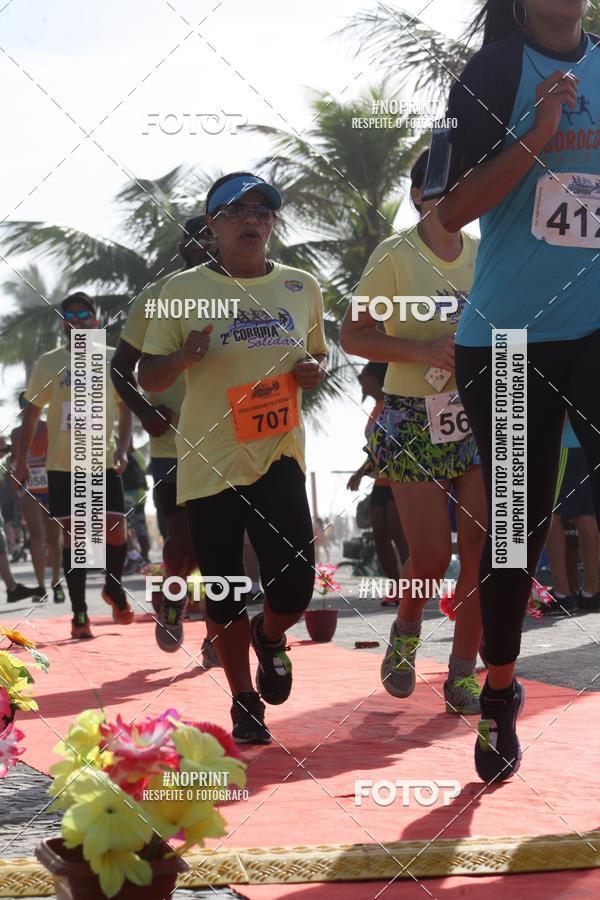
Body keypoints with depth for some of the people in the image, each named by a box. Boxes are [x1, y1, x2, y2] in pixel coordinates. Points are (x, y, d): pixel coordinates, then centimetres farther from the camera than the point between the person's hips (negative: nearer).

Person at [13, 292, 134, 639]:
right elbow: (32, 412, 7)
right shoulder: (49, 362, 3)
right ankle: (80, 613, 5)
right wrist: (22, 460, 1)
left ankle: (114, 589, 22)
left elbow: (126, 408, 8)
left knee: (116, 530, -6)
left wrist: (123, 448, -6)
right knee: (73, 535, 0)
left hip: (104, 462, 0)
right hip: (63, 465, 0)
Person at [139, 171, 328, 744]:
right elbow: (147, 377, 1)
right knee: (224, 593, 4)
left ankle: (269, 638, 25)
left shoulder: (301, 287, 8)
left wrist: (312, 369, -2)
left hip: (278, 454, 2)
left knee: (295, 583, -11)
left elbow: (317, 353, 22)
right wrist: (184, 357, -20)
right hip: (208, 460, -1)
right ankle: (244, 703, 23)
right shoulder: (182, 292, -2)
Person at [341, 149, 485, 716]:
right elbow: (352, 335, -7)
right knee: (431, 555, -7)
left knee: (481, 546, -4)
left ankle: (463, 674, 7)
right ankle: (405, 633, 26)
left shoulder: (484, 253, 8)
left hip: (479, 415, 4)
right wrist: (424, 351, -19)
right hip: (415, 420, -4)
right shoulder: (395, 256, -6)